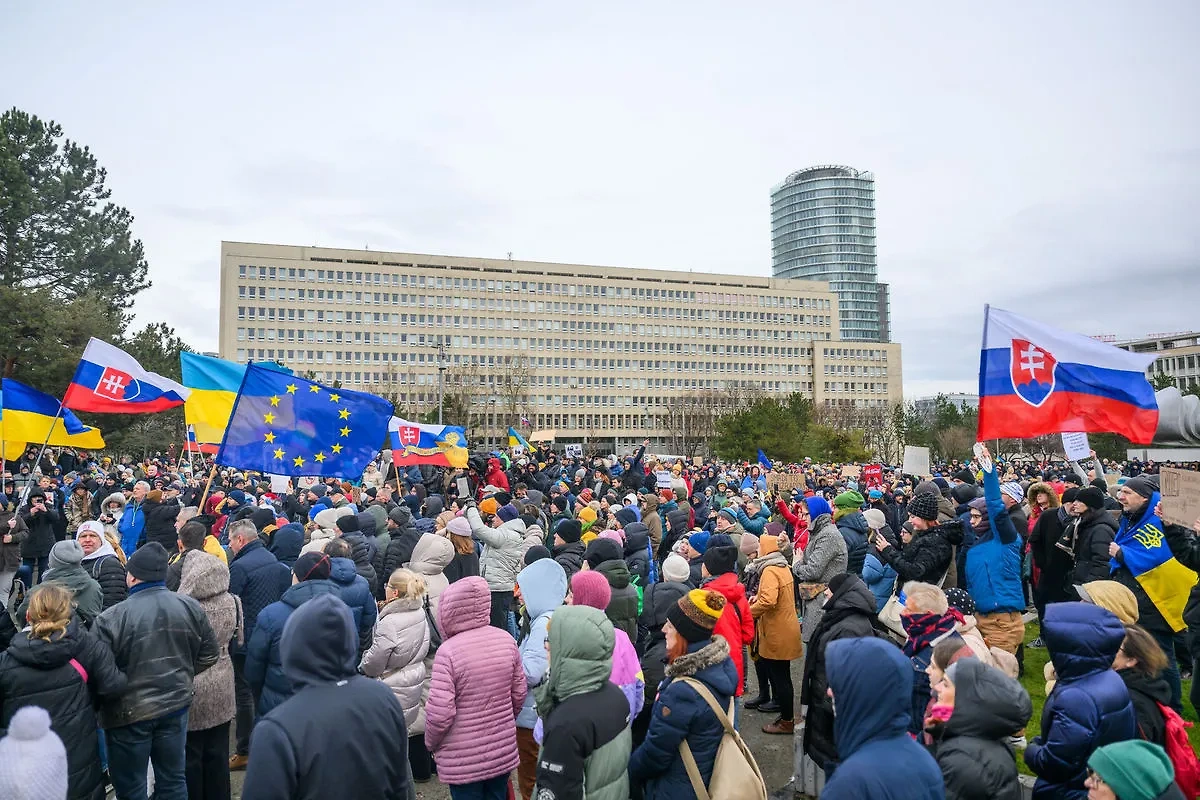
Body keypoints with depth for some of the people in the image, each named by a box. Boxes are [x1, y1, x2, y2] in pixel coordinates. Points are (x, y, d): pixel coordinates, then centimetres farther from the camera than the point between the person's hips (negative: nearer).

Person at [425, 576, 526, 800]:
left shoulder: (448, 650, -22)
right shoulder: (506, 640, -5)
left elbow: (440, 712, -20)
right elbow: (519, 693, 4)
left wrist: (431, 743, 0)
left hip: (463, 759, -4)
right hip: (504, 751, 4)